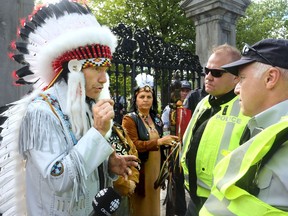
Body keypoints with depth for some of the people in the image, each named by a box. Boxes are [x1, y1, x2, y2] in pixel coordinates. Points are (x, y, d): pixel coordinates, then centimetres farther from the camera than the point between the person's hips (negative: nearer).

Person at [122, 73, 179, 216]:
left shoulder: (156, 118, 10)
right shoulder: (129, 119, -11)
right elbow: (133, 145, -21)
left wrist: (167, 142, 5)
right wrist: (158, 142, -25)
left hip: (156, 167, 6)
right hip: (140, 169, -6)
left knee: (153, 199, 17)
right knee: (140, 203, 6)